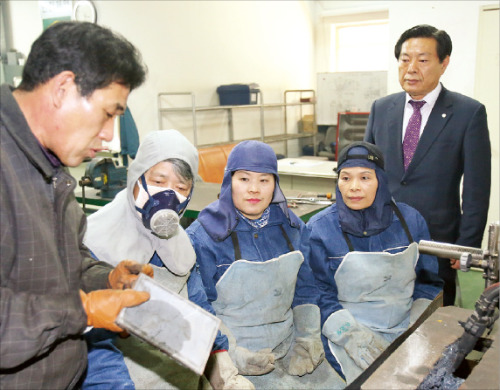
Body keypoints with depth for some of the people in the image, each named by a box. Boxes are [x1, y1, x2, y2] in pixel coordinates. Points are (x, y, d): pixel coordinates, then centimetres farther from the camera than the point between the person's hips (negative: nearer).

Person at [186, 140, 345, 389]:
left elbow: (305, 289, 10)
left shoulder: (291, 227, 5)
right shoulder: (203, 236, -10)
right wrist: (232, 353, -16)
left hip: (289, 347, 5)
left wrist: (308, 339, 1)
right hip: (234, 355, -4)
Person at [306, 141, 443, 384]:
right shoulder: (319, 229, -4)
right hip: (345, 334, -3)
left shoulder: (410, 220, 5)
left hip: (405, 330, 4)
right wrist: (350, 335, -18)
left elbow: (428, 281, 12)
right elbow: (318, 294, -6)